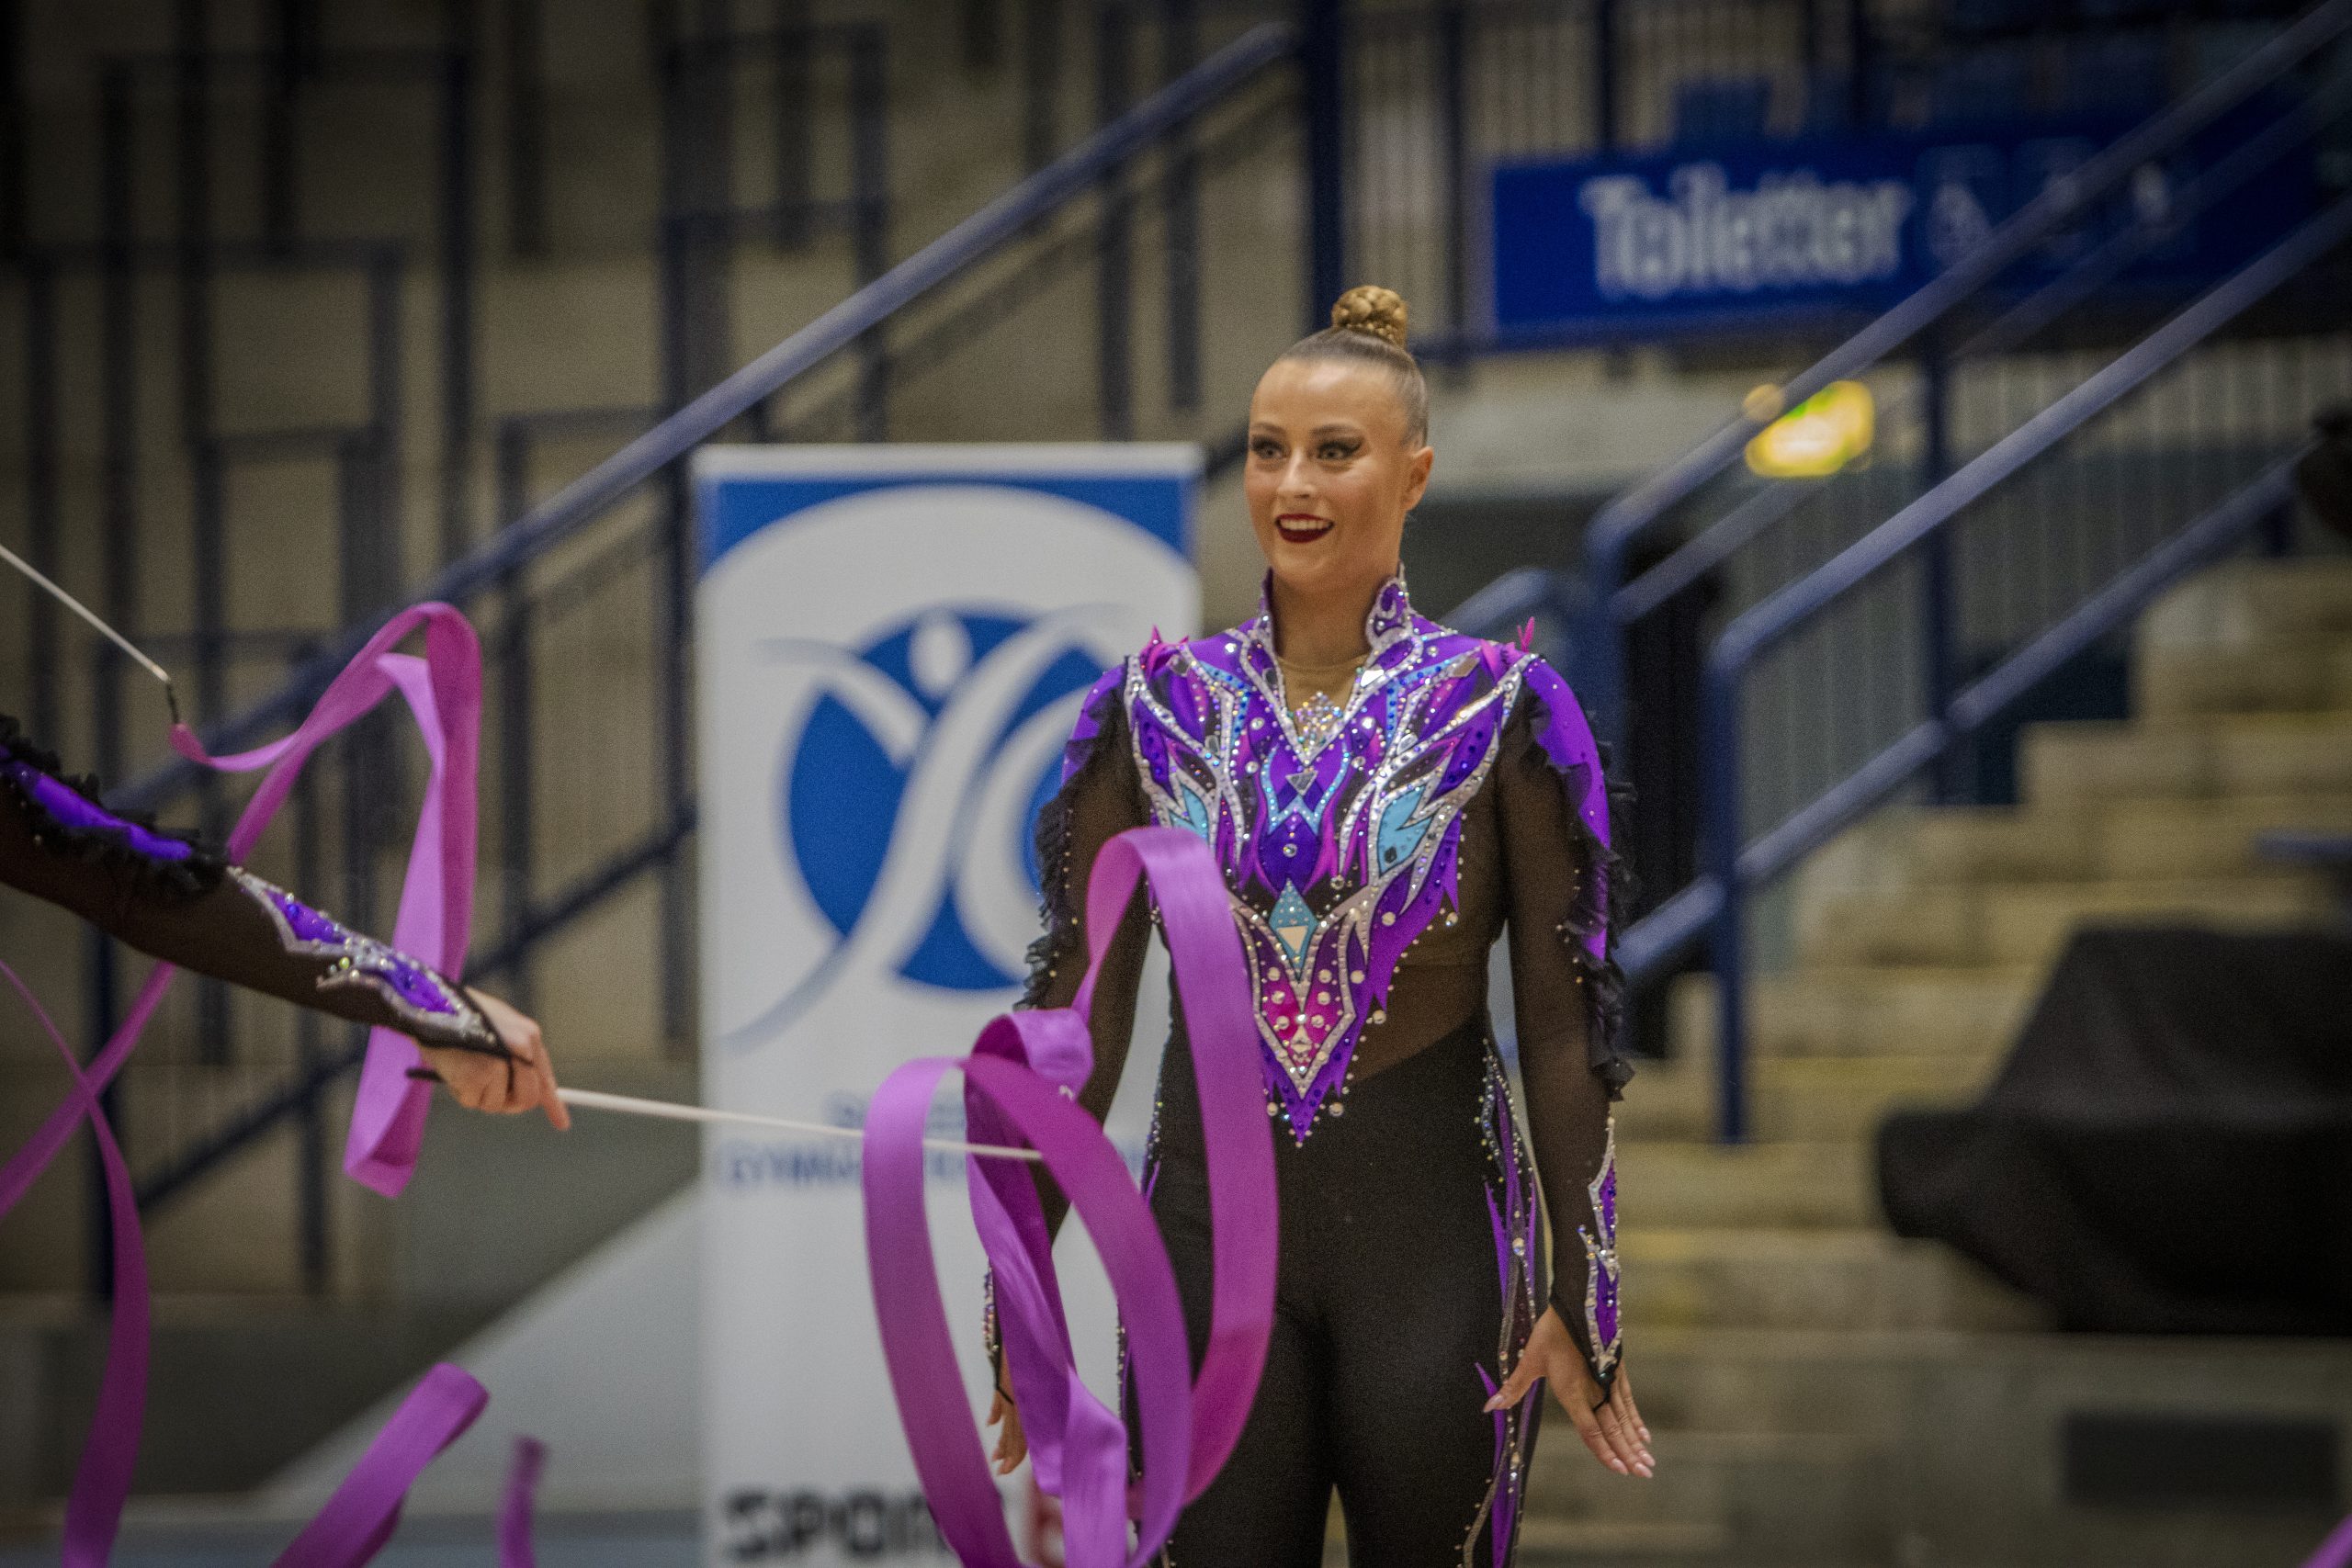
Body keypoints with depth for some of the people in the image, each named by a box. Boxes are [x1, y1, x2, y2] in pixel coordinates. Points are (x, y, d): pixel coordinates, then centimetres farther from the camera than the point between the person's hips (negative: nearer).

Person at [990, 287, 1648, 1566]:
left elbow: (1563, 1028, -2)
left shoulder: (1502, 710, -2)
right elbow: (1078, 1015, 7)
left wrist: (1582, 1297, -5)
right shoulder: (1152, 710, 5)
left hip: (1432, 1234, -2)